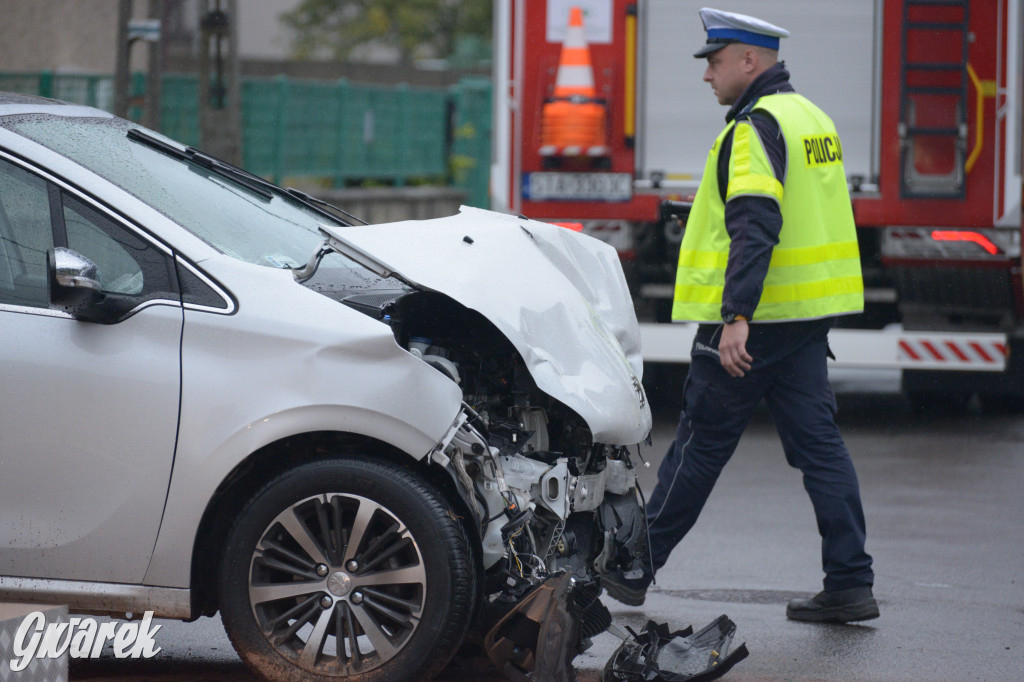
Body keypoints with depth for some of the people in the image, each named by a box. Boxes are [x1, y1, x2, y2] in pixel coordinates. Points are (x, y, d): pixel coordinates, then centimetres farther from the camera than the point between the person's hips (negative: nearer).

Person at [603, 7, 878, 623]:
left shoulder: (756, 128, -14)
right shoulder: (812, 118, 16)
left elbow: (755, 227, -25)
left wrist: (736, 317, -30)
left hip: (753, 322, -8)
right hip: (811, 314, 9)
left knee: (701, 444, 1)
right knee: (819, 444, 5)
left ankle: (635, 569, 12)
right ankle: (850, 585, 1)